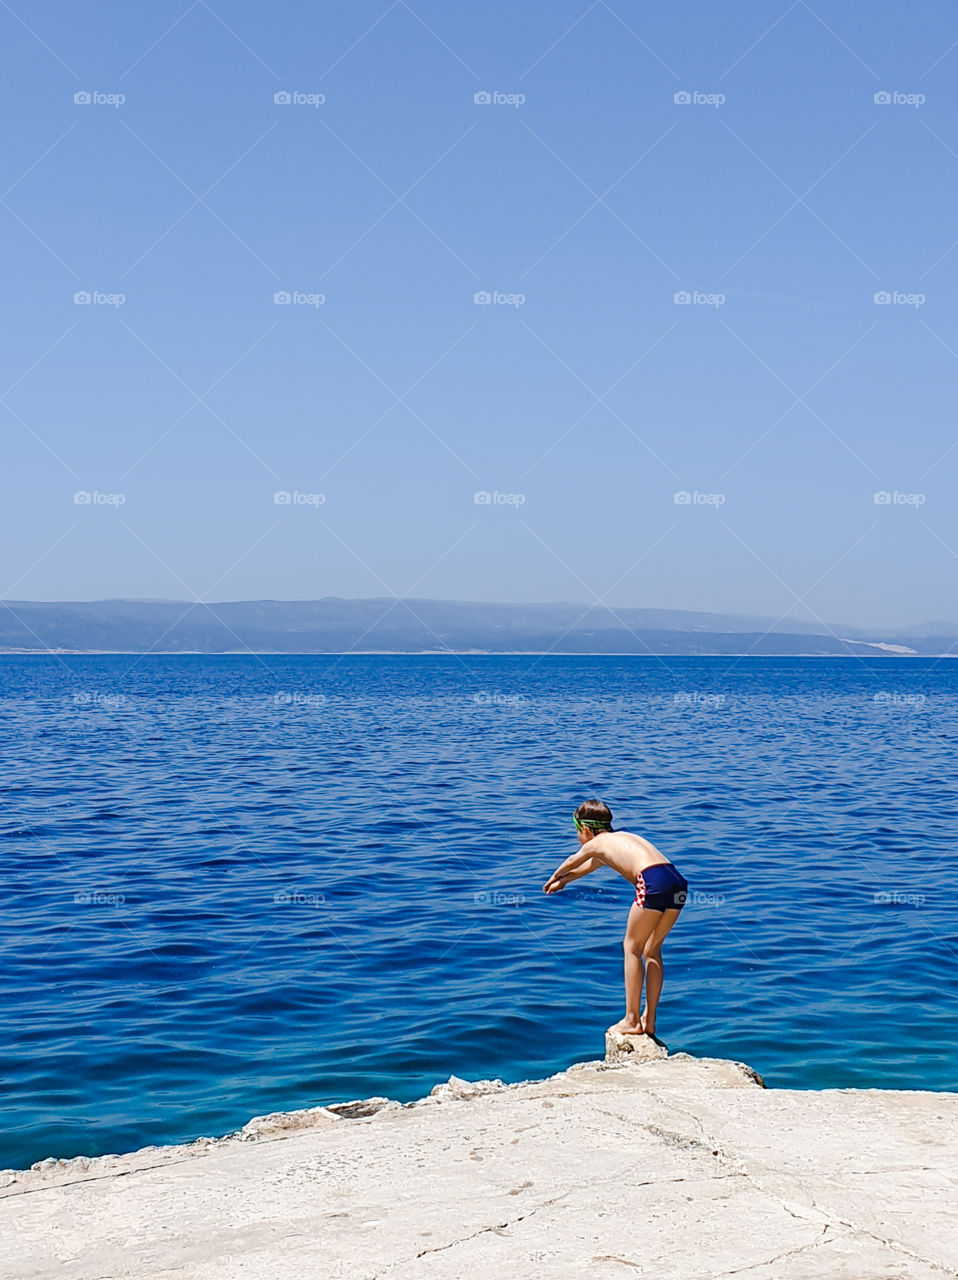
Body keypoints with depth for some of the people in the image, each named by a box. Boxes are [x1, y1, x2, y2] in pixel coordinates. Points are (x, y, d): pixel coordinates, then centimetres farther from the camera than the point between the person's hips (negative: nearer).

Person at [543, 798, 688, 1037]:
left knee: (632, 947, 6)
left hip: (653, 883, -8)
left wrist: (555, 878, 58)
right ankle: (649, 1021, 21)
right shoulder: (620, 838, 35)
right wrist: (563, 881, 66)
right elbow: (587, 866, 52)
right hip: (677, 882, 8)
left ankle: (632, 1020, 8)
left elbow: (572, 862, 38)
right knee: (652, 949, 18)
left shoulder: (595, 844, 15)